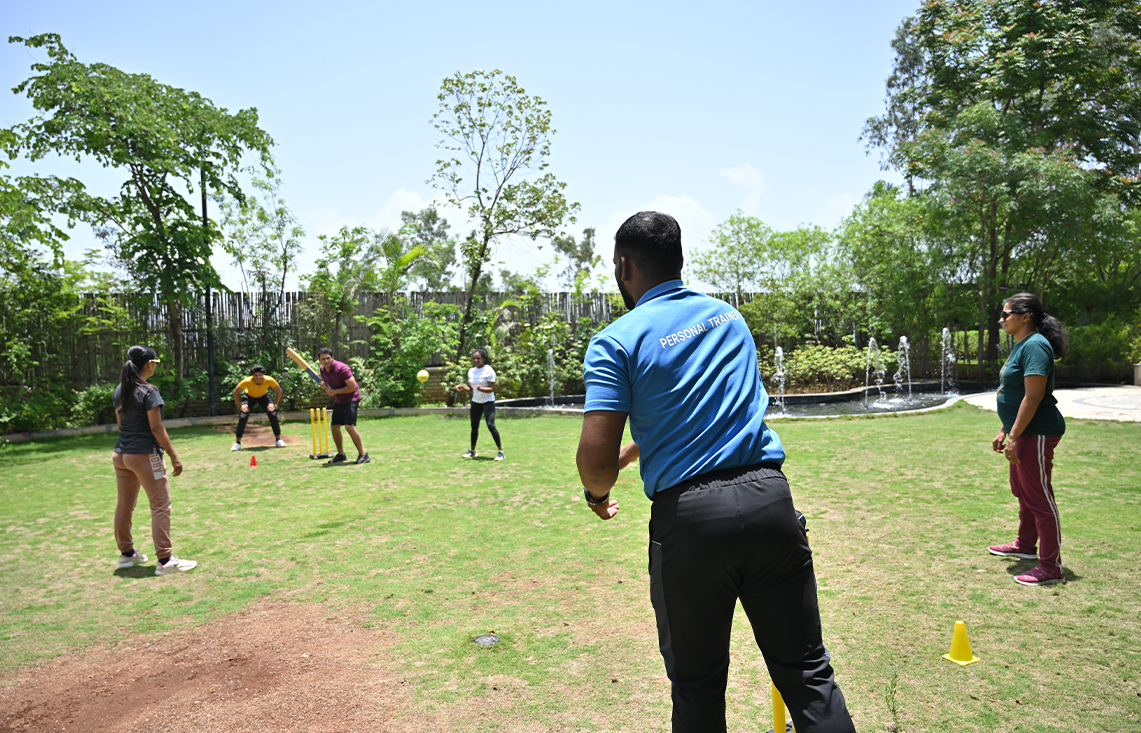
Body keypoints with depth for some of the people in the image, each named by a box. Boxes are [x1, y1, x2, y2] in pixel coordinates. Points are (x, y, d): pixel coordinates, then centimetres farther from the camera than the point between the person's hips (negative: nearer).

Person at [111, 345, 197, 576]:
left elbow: (120, 423, 16)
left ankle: (126, 553, 29)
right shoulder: (149, 392, -15)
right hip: (144, 455, -8)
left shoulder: (119, 391, 9)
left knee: (125, 504, 16)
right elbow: (156, 428, -16)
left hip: (120, 454, 8)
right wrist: (173, 457, -12)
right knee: (160, 505, -3)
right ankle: (165, 560, -3)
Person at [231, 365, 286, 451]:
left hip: (264, 396, 1)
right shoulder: (247, 381, -35)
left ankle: (278, 440, 0)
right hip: (249, 397, -1)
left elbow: (278, 391, -15)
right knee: (242, 417, -17)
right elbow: (236, 392, -19)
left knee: (273, 415, -15)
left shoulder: (269, 380, -32)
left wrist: (275, 404, -21)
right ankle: (237, 443, -2)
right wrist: (240, 406, -22)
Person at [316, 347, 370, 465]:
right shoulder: (323, 369, 2)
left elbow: (353, 387, -26)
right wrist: (324, 386, -3)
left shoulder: (341, 368, -24)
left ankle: (363, 454, -13)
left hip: (351, 399, -9)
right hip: (338, 401, 9)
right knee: (334, 427, 10)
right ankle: (341, 455, 25)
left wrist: (334, 391, -20)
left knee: (349, 426, -20)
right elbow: (324, 380, 23)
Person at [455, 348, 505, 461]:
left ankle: (500, 451, -9)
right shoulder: (471, 371, 7)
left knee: (490, 425, -16)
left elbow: (491, 389, -15)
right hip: (475, 402, 6)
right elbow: (470, 388, 11)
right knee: (474, 426, 9)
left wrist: (481, 388, -32)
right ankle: (472, 451, 23)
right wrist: (462, 387, -9)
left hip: (488, 402, -6)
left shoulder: (489, 371, -12)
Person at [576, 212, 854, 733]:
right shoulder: (729, 317, 13)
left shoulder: (616, 341, -5)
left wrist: (597, 495, 10)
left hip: (689, 517, -4)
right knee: (806, 671, 14)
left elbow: (596, 459, -13)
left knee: (697, 685, 15)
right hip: (770, 496, 4)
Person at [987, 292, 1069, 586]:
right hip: (1023, 432, 11)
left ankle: (1051, 568, 5)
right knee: (1022, 491, 23)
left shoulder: (1035, 346, -19)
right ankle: (1025, 545, 40)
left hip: (1036, 433, -11)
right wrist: (1004, 431, 20)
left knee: (1039, 497, -4)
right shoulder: (1020, 345, 14)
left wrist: (1014, 436, -24)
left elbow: (1033, 396, -25)